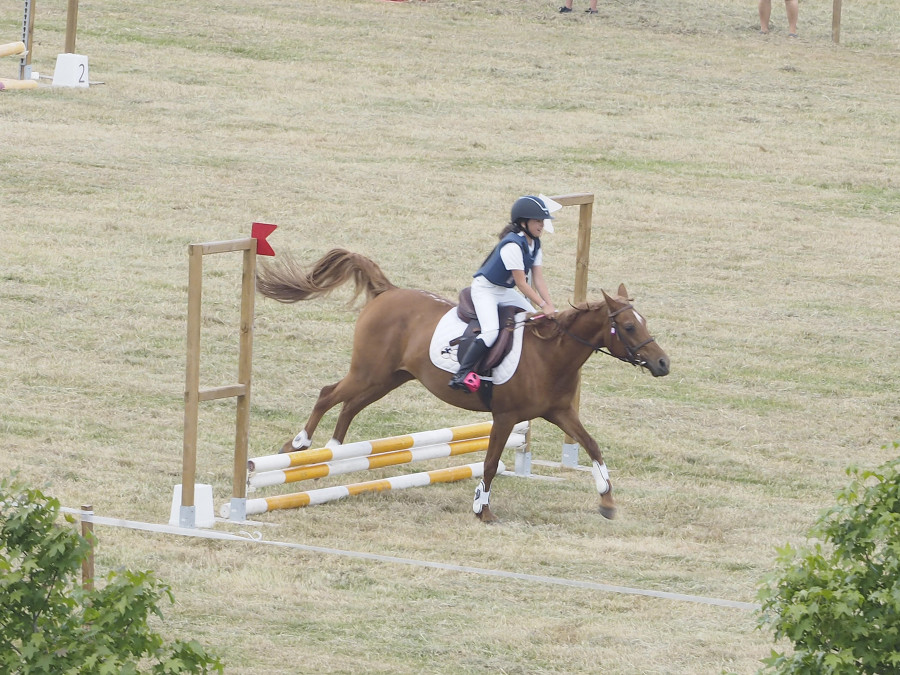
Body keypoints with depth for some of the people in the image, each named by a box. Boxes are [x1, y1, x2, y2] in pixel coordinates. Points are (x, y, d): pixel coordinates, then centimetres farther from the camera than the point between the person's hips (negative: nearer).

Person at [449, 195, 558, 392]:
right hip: (484, 289, -10)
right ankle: (462, 374, -25)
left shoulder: (534, 244, -1)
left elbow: (538, 280, -4)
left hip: (505, 291, 10)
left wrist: (550, 307, -15)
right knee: (491, 330, -27)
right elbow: (521, 283, -27)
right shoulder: (513, 245, -28)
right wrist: (543, 306, -28)